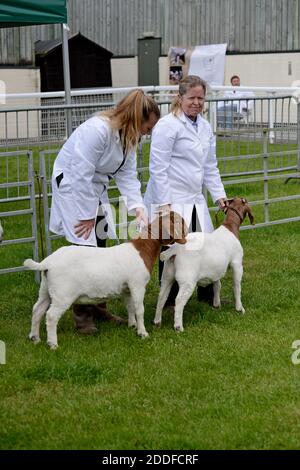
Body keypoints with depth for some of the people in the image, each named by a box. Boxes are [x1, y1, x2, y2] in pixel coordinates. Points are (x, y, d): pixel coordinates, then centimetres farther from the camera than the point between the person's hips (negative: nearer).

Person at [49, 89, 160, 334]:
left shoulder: (128, 137, -1)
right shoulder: (97, 130, -29)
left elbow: (127, 175, 1)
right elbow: (82, 175, -27)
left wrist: (138, 207, -14)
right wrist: (88, 215, -21)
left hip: (95, 188, 9)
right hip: (72, 185, -9)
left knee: (99, 246, 9)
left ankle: (98, 306, 19)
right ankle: (82, 315, -5)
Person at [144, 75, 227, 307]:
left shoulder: (205, 127, 14)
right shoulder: (167, 125, -11)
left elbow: (210, 167, 20)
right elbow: (158, 168, -14)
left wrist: (219, 195, 11)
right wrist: (164, 204, -18)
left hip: (195, 200, 7)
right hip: (170, 201, -7)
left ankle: (208, 294, 23)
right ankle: (171, 301, 9)